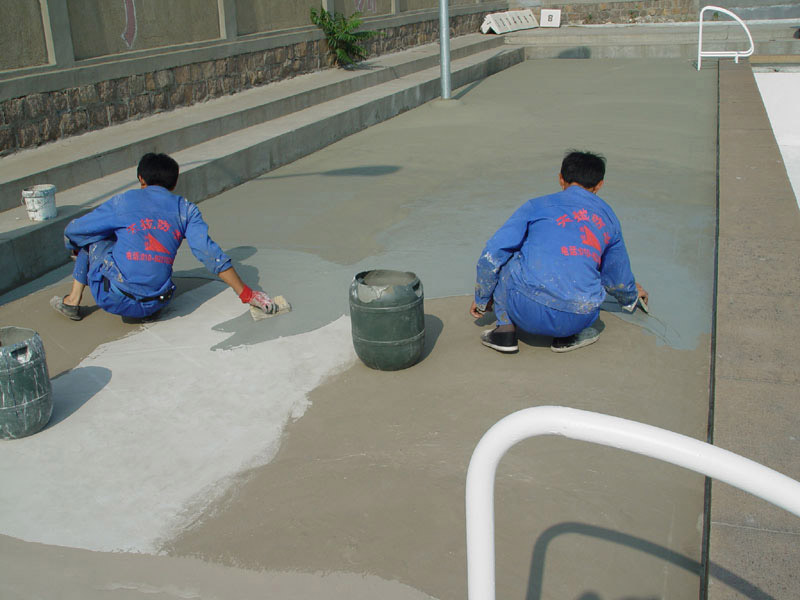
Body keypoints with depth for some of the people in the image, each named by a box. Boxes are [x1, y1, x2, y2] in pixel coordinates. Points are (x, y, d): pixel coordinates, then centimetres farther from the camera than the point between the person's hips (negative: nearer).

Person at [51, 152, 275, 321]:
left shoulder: (122, 202, 3)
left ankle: (73, 301, 21)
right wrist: (247, 294, -1)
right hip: (154, 304, 4)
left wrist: (78, 251, 34)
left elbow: (72, 231, 10)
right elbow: (210, 253, -3)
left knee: (95, 236, 20)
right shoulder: (185, 209, 5)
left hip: (114, 300, -4)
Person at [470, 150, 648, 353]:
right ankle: (567, 337, 17)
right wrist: (632, 295, 57)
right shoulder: (609, 218, 19)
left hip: (526, 312, -2)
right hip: (579, 319, 3)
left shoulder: (536, 206, 11)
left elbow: (490, 256, 7)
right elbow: (617, 278, 33)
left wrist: (482, 299, 24)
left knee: (503, 259, 25)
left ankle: (505, 328, 12)